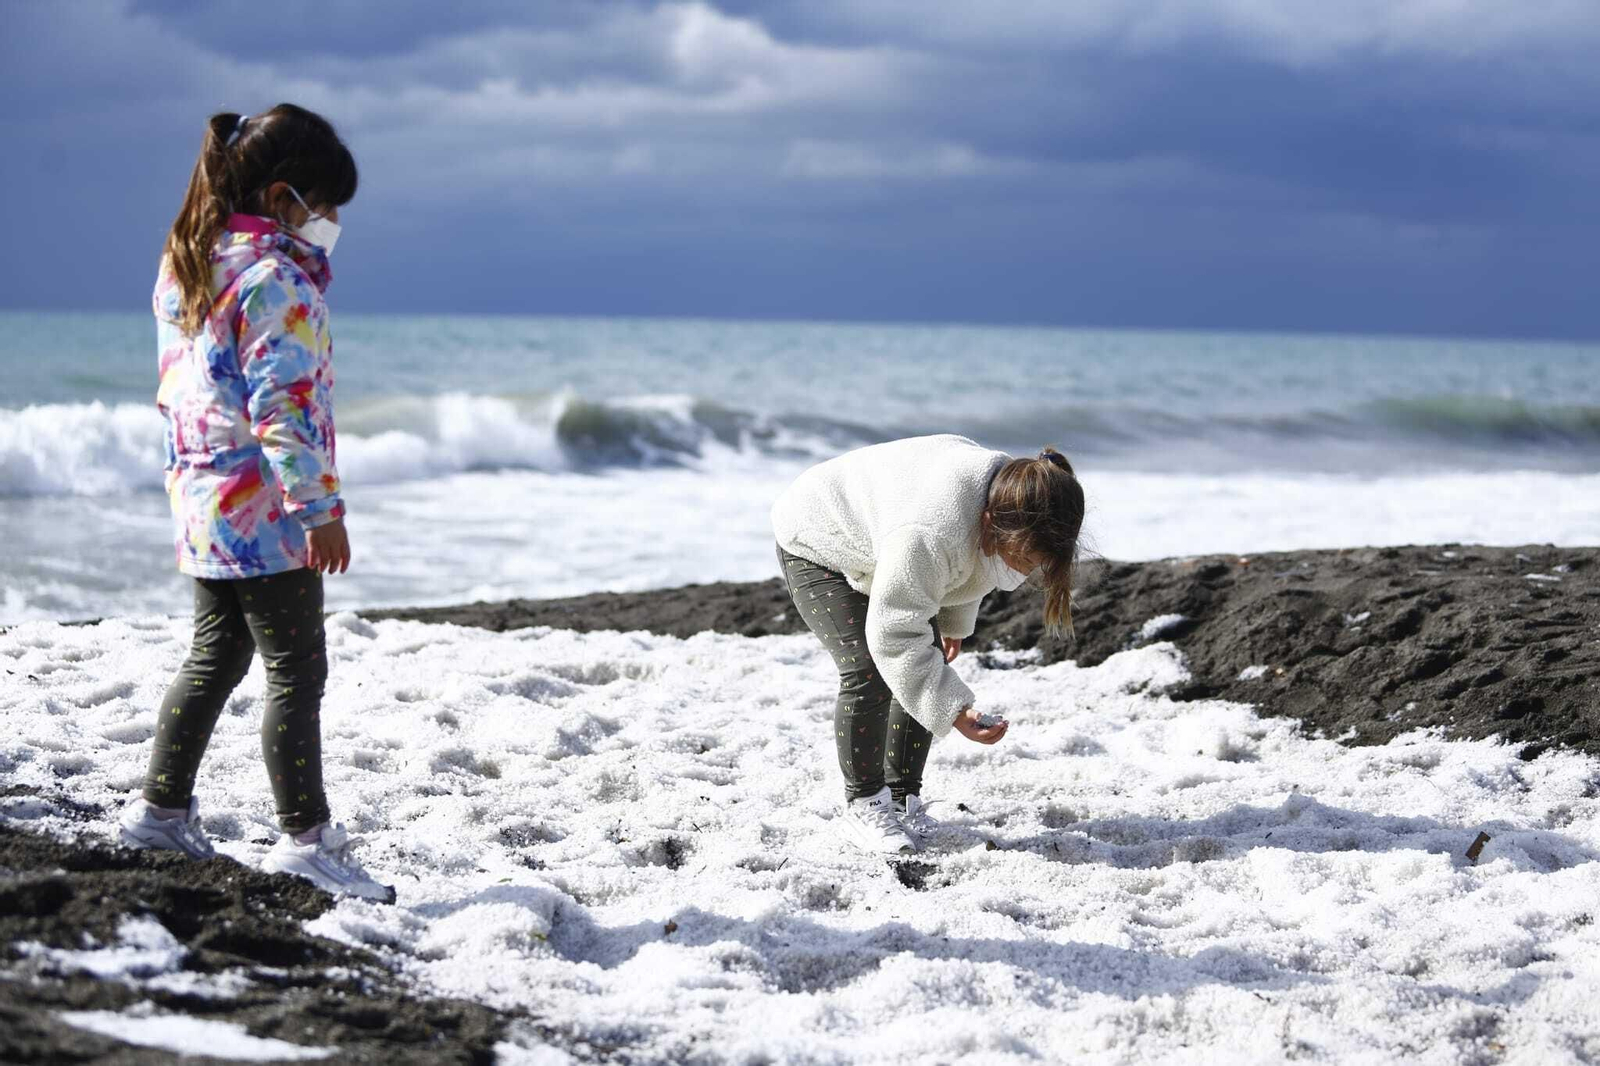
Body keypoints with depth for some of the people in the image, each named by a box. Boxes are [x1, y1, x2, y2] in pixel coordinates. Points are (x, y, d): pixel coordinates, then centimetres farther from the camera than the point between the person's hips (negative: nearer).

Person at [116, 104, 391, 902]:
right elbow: (284, 404, -21)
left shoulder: (183, 264, 11)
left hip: (199, 496, 9)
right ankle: (304, 836, -2)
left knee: (215, 653, 19)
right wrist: (321, 508, -19)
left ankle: (161, 808, 25)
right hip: (264, 508, -9)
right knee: (295, 669, -4)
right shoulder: (277, 278, -17)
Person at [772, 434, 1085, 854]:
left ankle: (904, 798, 10)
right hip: (817, 546, -8)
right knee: (868, 672, -20)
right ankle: (862, 805, -5)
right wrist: (953, 709, -43)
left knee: (927, 665, -2)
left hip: (875, 539, 8)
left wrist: (955, 622, 17)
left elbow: (971, 561, 5)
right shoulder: (928, 536, -46)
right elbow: (893, 634, -39)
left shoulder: (1010, 505, -20)